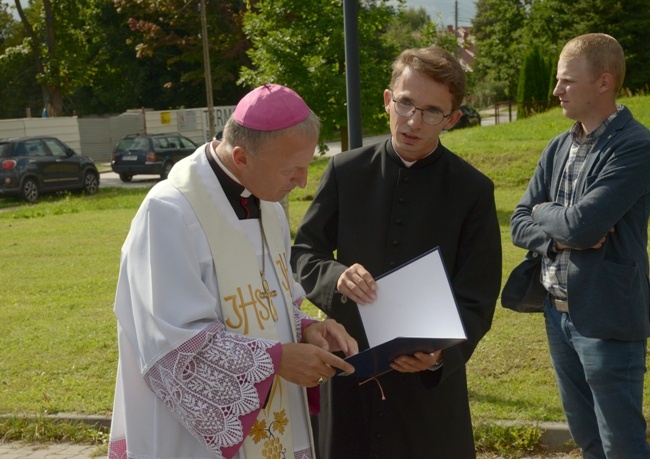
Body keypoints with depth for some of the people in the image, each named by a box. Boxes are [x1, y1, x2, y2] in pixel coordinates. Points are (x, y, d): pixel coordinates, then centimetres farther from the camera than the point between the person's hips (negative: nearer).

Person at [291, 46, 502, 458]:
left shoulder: (474, 191, -5)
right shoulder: (346, 171, -1)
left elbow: (477, 299, -5)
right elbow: (303, 254, 3)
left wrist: (441, 355, -22)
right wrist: (336, 277, -19)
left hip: (431, 380, -1)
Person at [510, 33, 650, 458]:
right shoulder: (558, 148, 8)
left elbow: (582, 225, -25)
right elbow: (520, 225, 7)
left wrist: (543, 213, -4)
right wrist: (559, 237, -14)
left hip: (606, 318, -7)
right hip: (558, 313, 7)